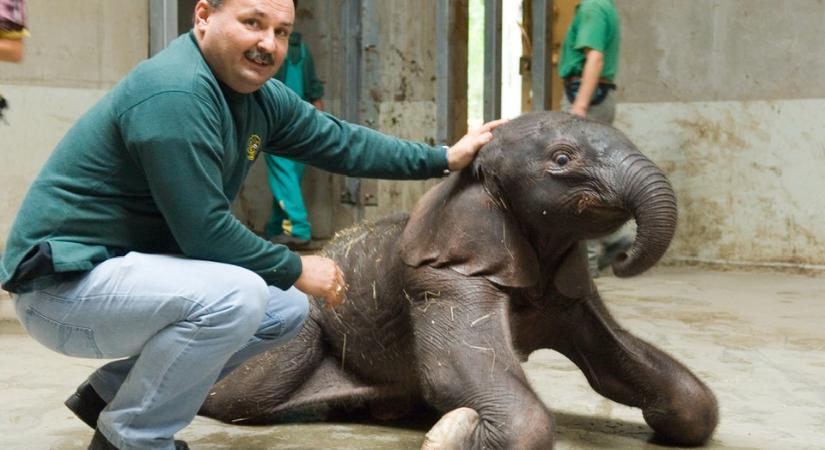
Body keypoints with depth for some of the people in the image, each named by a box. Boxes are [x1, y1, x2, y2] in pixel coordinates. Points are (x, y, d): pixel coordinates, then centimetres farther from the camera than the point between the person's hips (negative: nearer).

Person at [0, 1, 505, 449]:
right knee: (233, 296, -31)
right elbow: (204, 231, -25)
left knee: (287, 308, 12)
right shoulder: (175, 94, -25)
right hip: (65, 282, -10)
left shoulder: (260, 97, 2)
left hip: (133, 268, 10)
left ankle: (112, 392, 15)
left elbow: (340, 142, 13)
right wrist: (296, 269, -12)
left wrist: (444, 158, 14)